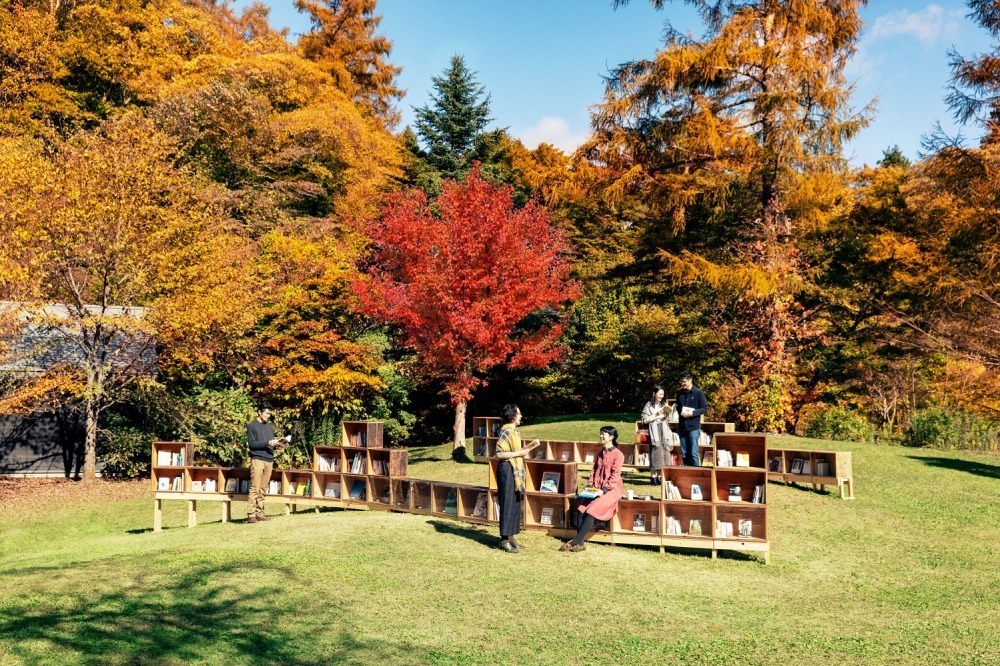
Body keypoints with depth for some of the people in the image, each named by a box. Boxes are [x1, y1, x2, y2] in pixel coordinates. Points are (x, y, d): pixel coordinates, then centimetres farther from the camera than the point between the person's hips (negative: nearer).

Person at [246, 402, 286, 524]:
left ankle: (259, 513, 6)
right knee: (255, 488, -10)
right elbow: (251, 444, -7)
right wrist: (267, 443, -15)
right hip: (257, 460, -6)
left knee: (263, 490, 4)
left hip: (269, 460, 6)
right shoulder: (252, 426, 2)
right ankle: (251, 515, -10)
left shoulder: (270, 427, 20)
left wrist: (277, 445, 0)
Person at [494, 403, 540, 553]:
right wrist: (519, 453, -17)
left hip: (516, 471, 10)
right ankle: (505, 540, 1)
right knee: (507, 504, -5)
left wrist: (525, 450, 11)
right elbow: (499, 453, -22)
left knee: (515, 504, 12)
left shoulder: (514, 431, 14)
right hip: (507, 470, -10)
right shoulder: (506, 432, -15)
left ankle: (510, 537, 19)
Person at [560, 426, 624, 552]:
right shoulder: (600, 453, 18)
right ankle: (579, 543, -21)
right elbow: (594, 471, 16)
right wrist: (590, 486, 1)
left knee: (592, 510, -25)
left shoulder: (618, 454, -7)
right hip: (598, 489, 7)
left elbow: (615, 476, -13)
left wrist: (603, 490, -20)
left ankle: (576, 541, -21)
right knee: (582, 509, -17)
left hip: (611, 490, -7)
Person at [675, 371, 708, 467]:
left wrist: (692, 413, -17)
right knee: (684, 454, 9)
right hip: (682, 427, 5)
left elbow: (705, 408, -5)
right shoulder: (680, 393, 11)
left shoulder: (699, 393, -4)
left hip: (693, 427, -5)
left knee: (693, 453, -5)